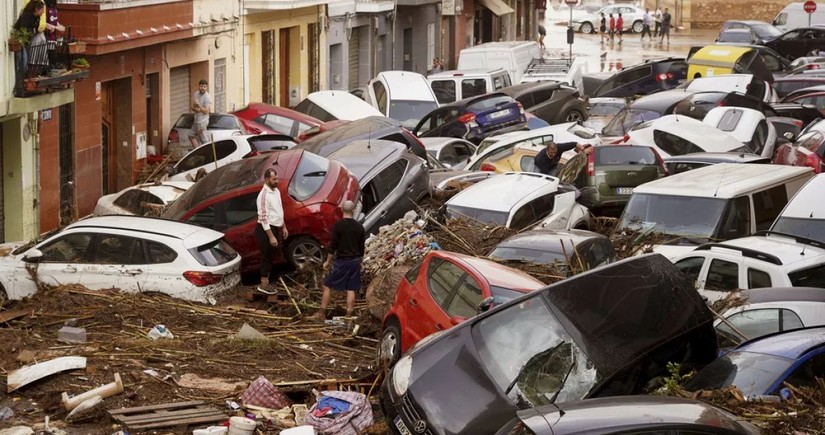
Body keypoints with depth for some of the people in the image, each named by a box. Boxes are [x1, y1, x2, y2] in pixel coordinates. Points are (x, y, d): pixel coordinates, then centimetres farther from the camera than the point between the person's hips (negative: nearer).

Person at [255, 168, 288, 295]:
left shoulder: (276, 191, 8)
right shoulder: (264, 195, -21)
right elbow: (263, 217, -24)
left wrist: (283, 227, 19)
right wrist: (271, 236, -25)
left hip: (275, 228, 9)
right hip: (266, 229, -9)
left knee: (270, 256, 15)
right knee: (267, 256, -2)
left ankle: (266, 281, 24)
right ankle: (264, 284, 7)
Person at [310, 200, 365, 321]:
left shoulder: (338, 225, -13)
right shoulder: (359, 227, 1)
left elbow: (333, 245, -11)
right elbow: (361, 247, 8)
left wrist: (328, 261, -1)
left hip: (341, 261, -4)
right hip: (355, 261, 4)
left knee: (327, 286, 6)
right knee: (351, 289, 8)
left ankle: (322, 313, 5)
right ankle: (349, 315, 8)